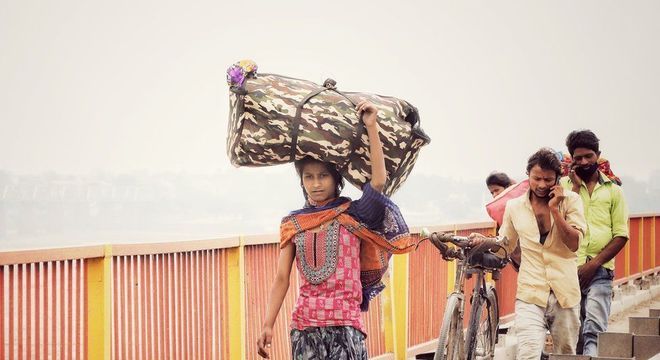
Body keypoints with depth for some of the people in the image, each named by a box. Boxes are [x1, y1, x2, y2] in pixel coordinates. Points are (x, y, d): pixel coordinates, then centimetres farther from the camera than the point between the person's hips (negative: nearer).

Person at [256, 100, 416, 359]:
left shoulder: (352, 215, 3)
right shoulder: (292, 224, 9)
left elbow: (378, 181, -13)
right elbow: (282, 278, 6)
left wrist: (371, 127, -14)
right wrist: (268, 325, -3)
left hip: (345, 322, -2)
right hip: (304, 326, 2)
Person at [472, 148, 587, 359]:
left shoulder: (570, 201, 0)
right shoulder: (515, 206, 5)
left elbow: (574, 244, -10)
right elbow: (505, 244, 19)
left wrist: (554, 208, -14)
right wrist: (483, 241, -2)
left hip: (565, 293, 0)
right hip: (530, 295, 0)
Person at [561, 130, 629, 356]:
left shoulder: (613, 190, 9)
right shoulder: (564, 185, 9)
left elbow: (621, 235, 4)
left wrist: (594, 264, -7)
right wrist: (576, 186, -4)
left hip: (599, 271, -1)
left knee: (594, 329, -15)